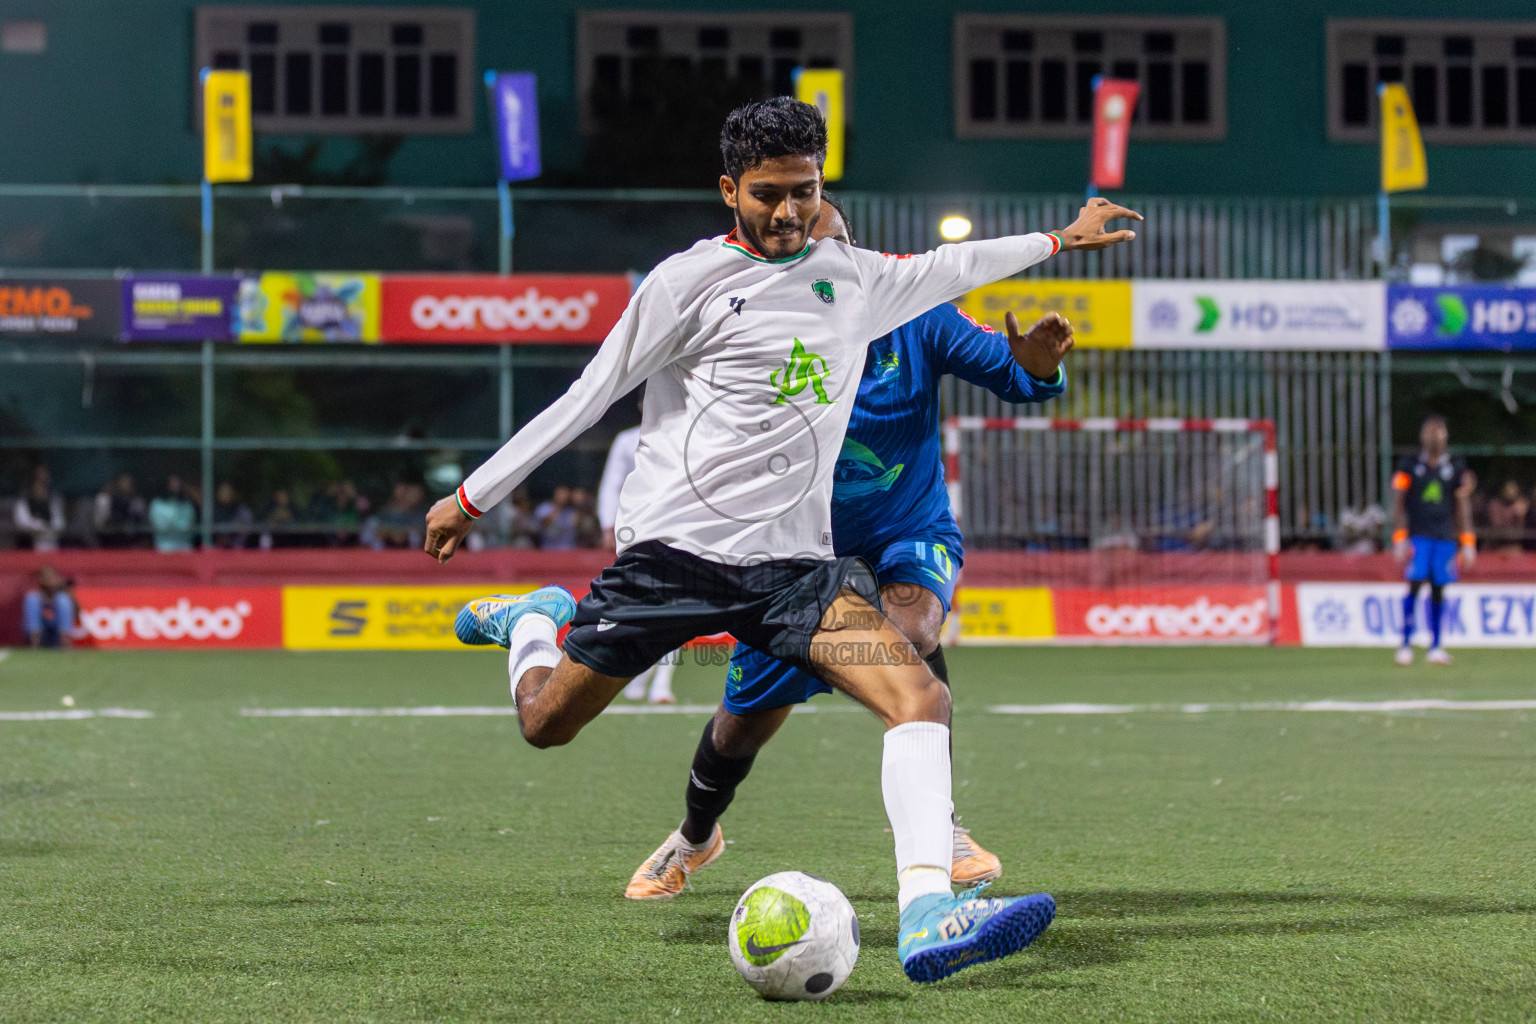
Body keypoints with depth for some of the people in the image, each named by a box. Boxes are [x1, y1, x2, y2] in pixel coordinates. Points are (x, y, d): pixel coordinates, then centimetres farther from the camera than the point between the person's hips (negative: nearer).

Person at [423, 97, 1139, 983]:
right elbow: (590, 396, 1)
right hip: (676, 546, -4)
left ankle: (927, 914, -32)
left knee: (922, 699, -19)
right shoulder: (691, 281, -3)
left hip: (795, 561, 4)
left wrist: (1058, 240, 42)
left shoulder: (851, 275, 14)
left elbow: (938, 271, 36)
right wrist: (471, 496, 3)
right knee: (545, 724, 3)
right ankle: (534, 622, 39)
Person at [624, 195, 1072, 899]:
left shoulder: (912, 322, -15)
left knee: (909, 629, -36)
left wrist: (1038, 368, -37)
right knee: (742, 725, 9)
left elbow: (1011, 378, -14)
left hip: (911, 538, -1)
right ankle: (693, 839, 43)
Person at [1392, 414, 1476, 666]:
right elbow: (1398, 505, 1)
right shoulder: (1409, 467, 3)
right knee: (1415, 585, -12)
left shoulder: (1456, 468, 10)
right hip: (1418, 536, -2)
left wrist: (1467, 543, 6)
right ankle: (1406, 643, -9)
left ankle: (1435, 647, 7)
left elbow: (1463, 507, 11)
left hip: (1445, 538, 2)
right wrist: (1400, 539, -8)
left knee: (1438, 590, 2)